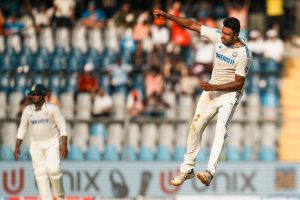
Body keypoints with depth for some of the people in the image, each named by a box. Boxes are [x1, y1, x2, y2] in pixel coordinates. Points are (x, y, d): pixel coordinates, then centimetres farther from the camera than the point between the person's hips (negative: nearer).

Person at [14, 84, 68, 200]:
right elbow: (22, 129, 9)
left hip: (52, 143, -3)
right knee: (40, 173, -3)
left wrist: (64, 145, -16)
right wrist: (17, 147, 4)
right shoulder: (27, 110, 4)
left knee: (53, 168, -19)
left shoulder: (52, 109, -5)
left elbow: (62, 127, -6)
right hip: (36, 145, 3)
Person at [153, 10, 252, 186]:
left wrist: (214, 88, -25)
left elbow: (239, 83, -19)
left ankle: (210, 172, -38)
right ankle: (187, 169, 18)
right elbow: (192, 25, -2)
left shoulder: (243, 54, -23)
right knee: (196, 127, 7)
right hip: (212, 90, 7)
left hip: (230, 93, -7)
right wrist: (167, 15, -7)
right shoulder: (218, 36, -7)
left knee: (221, 130, -24)